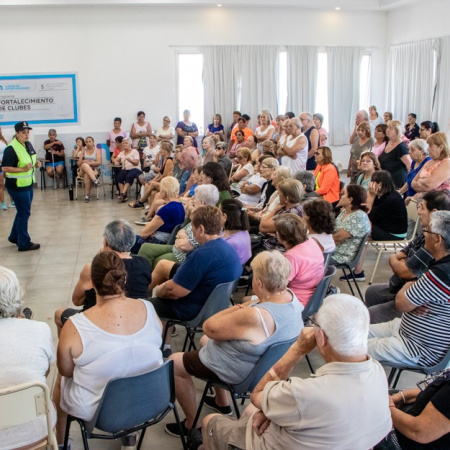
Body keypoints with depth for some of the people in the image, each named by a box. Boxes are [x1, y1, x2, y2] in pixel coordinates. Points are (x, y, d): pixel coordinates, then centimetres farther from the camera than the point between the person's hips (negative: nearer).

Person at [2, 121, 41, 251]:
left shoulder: (28, 145, 6)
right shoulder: (11, 149, -21)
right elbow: (4, 168, -23)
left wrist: (35, 164, 0)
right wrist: (23, 169, -29)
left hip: (28, 183, 9)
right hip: (17, 185, -9)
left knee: (22, 212, 20)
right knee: (24, 213, 0)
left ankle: (14, 237, 37)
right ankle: (24, 243, 13)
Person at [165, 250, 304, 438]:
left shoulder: (255, 317, -40)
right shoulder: (290, 296, -15)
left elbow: (209, 328, -28)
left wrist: (239, 307, -19)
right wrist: (246, 307, -13)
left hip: (239, 371, -9)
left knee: (174, 362, 8)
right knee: (205, 341, 32)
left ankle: (191, 425, 22)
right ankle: (222, 402, 43)